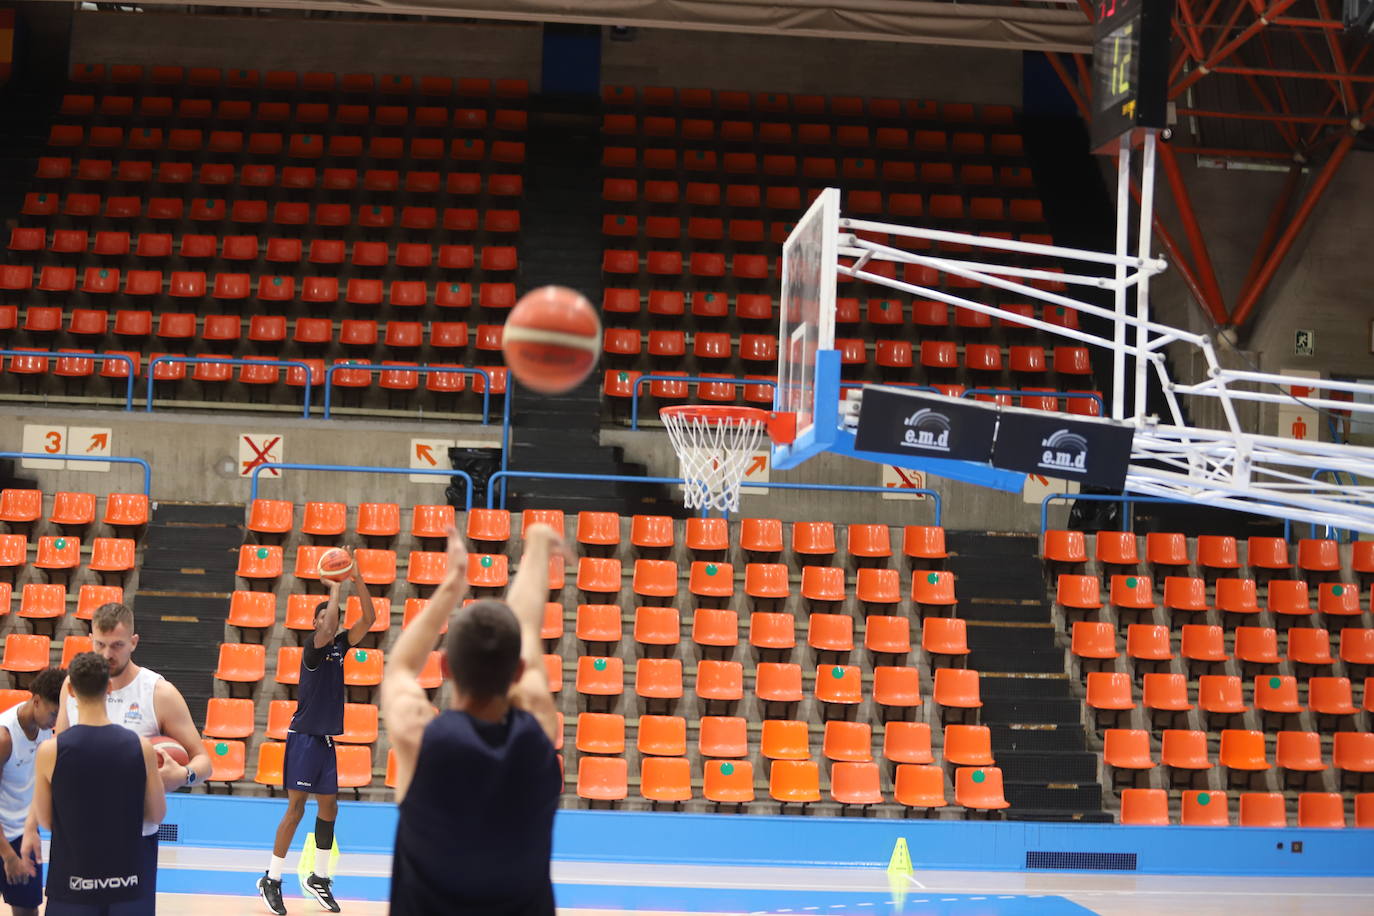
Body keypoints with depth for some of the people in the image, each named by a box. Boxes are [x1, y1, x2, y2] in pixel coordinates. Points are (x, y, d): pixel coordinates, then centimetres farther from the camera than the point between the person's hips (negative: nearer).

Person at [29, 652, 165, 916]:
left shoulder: (49, 751, -11)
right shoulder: (141, 748, -8)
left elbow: (45, 821, 1)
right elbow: (156, 815, 2)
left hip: (71, 886, -1)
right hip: (128, 882, 1)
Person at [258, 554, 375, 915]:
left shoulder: (340, 645, 9)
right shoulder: (313, 646, -9)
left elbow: (368, 618, 2)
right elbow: (326, 631, -31)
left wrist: (358, 580, -9)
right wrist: (336, 588, -22)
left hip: (326, 739, 7)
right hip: (304, 737, -7)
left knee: (329, 807, 9)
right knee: (296, 807, -7)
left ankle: (319, 879, 19)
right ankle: (271, 880, 0)